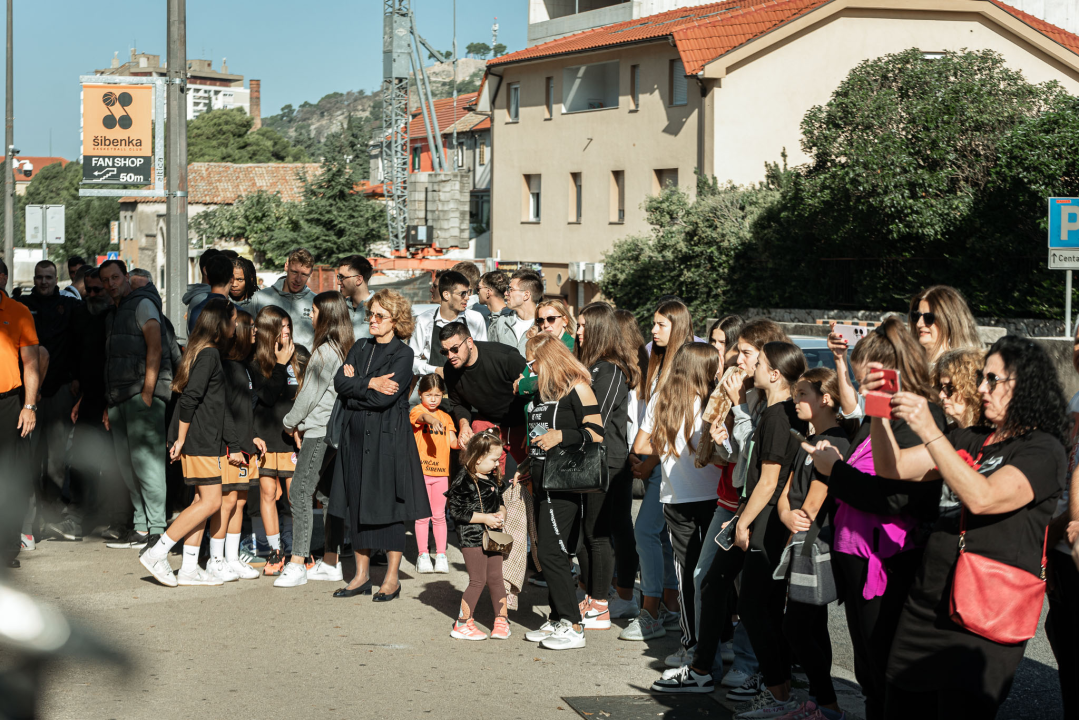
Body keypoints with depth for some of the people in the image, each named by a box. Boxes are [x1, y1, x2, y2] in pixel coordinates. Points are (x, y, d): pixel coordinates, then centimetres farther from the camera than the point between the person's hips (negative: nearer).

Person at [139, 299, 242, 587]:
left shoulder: (212, 354, 19)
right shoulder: (208, 354, -13)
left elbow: (219, 405, 23)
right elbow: (190, 398, -21)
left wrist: (233, 446, 25)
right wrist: (181, 438, -18)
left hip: (206, 442, 10)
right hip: (199, 442, -10)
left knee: (203, 501, 9)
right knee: (210, 501, -9)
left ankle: (189, 568, 9)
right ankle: (157, 552, -7)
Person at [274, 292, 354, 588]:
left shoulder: (325, 352, -14)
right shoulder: (343, 350, 14)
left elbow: (310, 394, -12)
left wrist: (290, 422, 3)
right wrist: (300, 425, 17)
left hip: (319, 431, -10)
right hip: (331, 429, 10)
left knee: (299, 491, -11)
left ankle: (297, 564, -14)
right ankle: (331, 562, 14)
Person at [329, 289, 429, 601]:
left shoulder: (403, 354, -5)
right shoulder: (360, 348, 14)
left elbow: (384, 398, -16)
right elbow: (340, 382, -1)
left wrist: (354, 386, -5)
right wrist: (370, 383, -13)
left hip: (388, 437, -6)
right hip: (356, 435, 6)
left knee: (388, 505, -2)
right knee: (357, 504, 7)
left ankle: (392, 578, 5)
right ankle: (362, 575, 16)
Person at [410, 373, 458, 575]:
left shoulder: (445, 417, 14)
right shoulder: (416, 411, -4)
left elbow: (452, 441, 11)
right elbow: (423, 416, -27)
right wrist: (432, 419, -50)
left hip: (441, 470, 4)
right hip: (421, 469, -4)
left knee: (439, 515, 7)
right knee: (423, 515, 0)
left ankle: (441, 555, 11)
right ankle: (422, 555, 7)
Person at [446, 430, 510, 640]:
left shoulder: (493, 478, 10)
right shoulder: (464, 480, -15)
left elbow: (500, 501, 24)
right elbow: (456, 511, -19)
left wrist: (501, 512, 1)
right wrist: (485, 518, -19)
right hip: (472, 537, -7)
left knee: (495, 577, 11)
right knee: (478, 580, -5)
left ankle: (501, 619, 21)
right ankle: (462, 624, 4)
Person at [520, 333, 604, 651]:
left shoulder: (576, 387, -9)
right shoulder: (541, 390, 16)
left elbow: (596, 433, -13)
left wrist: (561, 436, -21)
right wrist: (527, 465, 22)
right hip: (543, 481, 9)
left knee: (552, 551, -11)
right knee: (548, 551, 10)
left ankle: (573, 627, -8)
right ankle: (557, 620, 17)